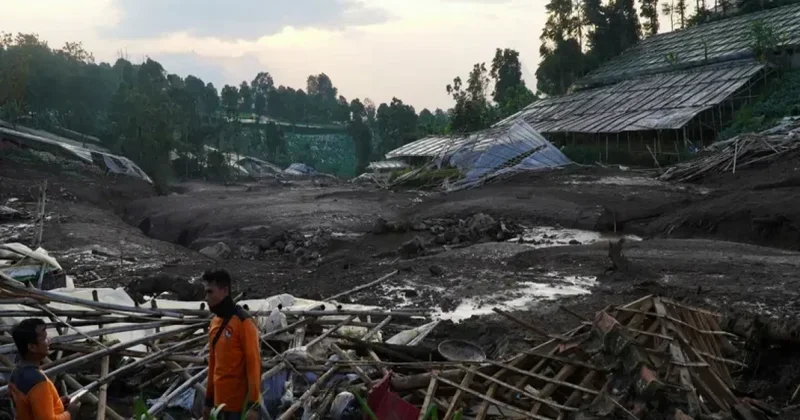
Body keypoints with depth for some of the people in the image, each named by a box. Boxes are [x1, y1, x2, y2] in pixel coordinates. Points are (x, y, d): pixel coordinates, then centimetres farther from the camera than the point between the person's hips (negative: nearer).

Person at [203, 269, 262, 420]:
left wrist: (254, 404, -18)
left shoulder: (243, 321, -13)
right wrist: (209, 400, 19)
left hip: (241, 404, -8)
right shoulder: (215, 322, 11)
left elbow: (253, 363, -15)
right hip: (221, 401, 8)